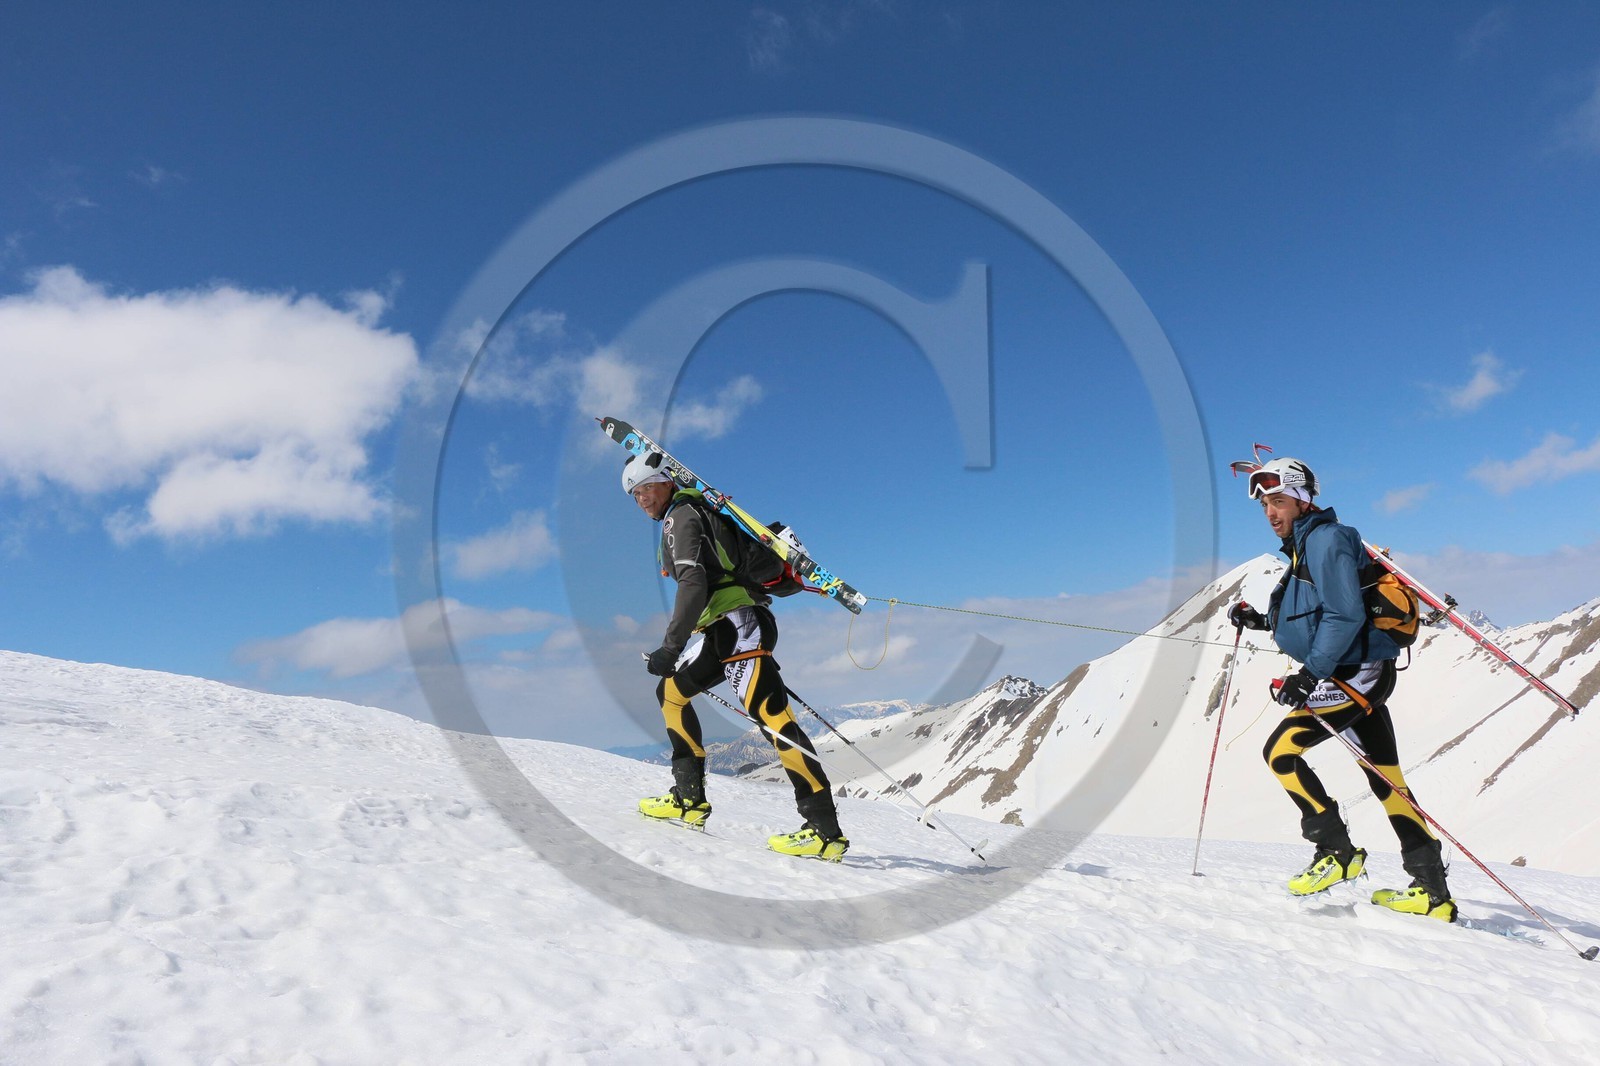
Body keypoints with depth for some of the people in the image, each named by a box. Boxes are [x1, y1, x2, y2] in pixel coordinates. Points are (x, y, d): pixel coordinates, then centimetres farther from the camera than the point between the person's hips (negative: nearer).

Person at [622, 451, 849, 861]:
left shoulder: (681, 516, -4)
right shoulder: (696, 511, 25)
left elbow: (694, 585, -18)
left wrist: (670, 647, -23)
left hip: (737, 622, -11)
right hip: (724, 631, 11)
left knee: (771, 715, -17)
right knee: (670, 690, 18)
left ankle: (826, 830, -22)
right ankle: (690, 798, 14)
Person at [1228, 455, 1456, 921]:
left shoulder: (1324, 538, -13)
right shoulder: (1306, 545, 17)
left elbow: (1345, 616, -22)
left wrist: (1310, 674, -22)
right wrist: (1262, 620, 18)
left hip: (1353, 673, -10)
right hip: (1362, 673, 10)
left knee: (1280, 751, -10)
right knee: (1386, 779, 11)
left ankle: (1338, 852, -1)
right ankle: (1432, 892, 16)